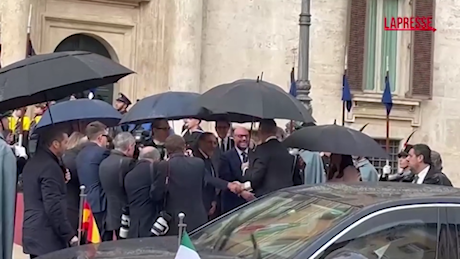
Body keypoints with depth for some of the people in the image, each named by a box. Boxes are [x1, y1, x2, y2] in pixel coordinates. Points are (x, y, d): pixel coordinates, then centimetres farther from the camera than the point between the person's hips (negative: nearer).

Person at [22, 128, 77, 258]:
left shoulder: (32, 163, 14)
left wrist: (61, 180, 14)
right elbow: (54, 207, -22)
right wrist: (70, 235, -19)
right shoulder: (50, 166, -16)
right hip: (47, 239, -10)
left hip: (33, 235, 10)